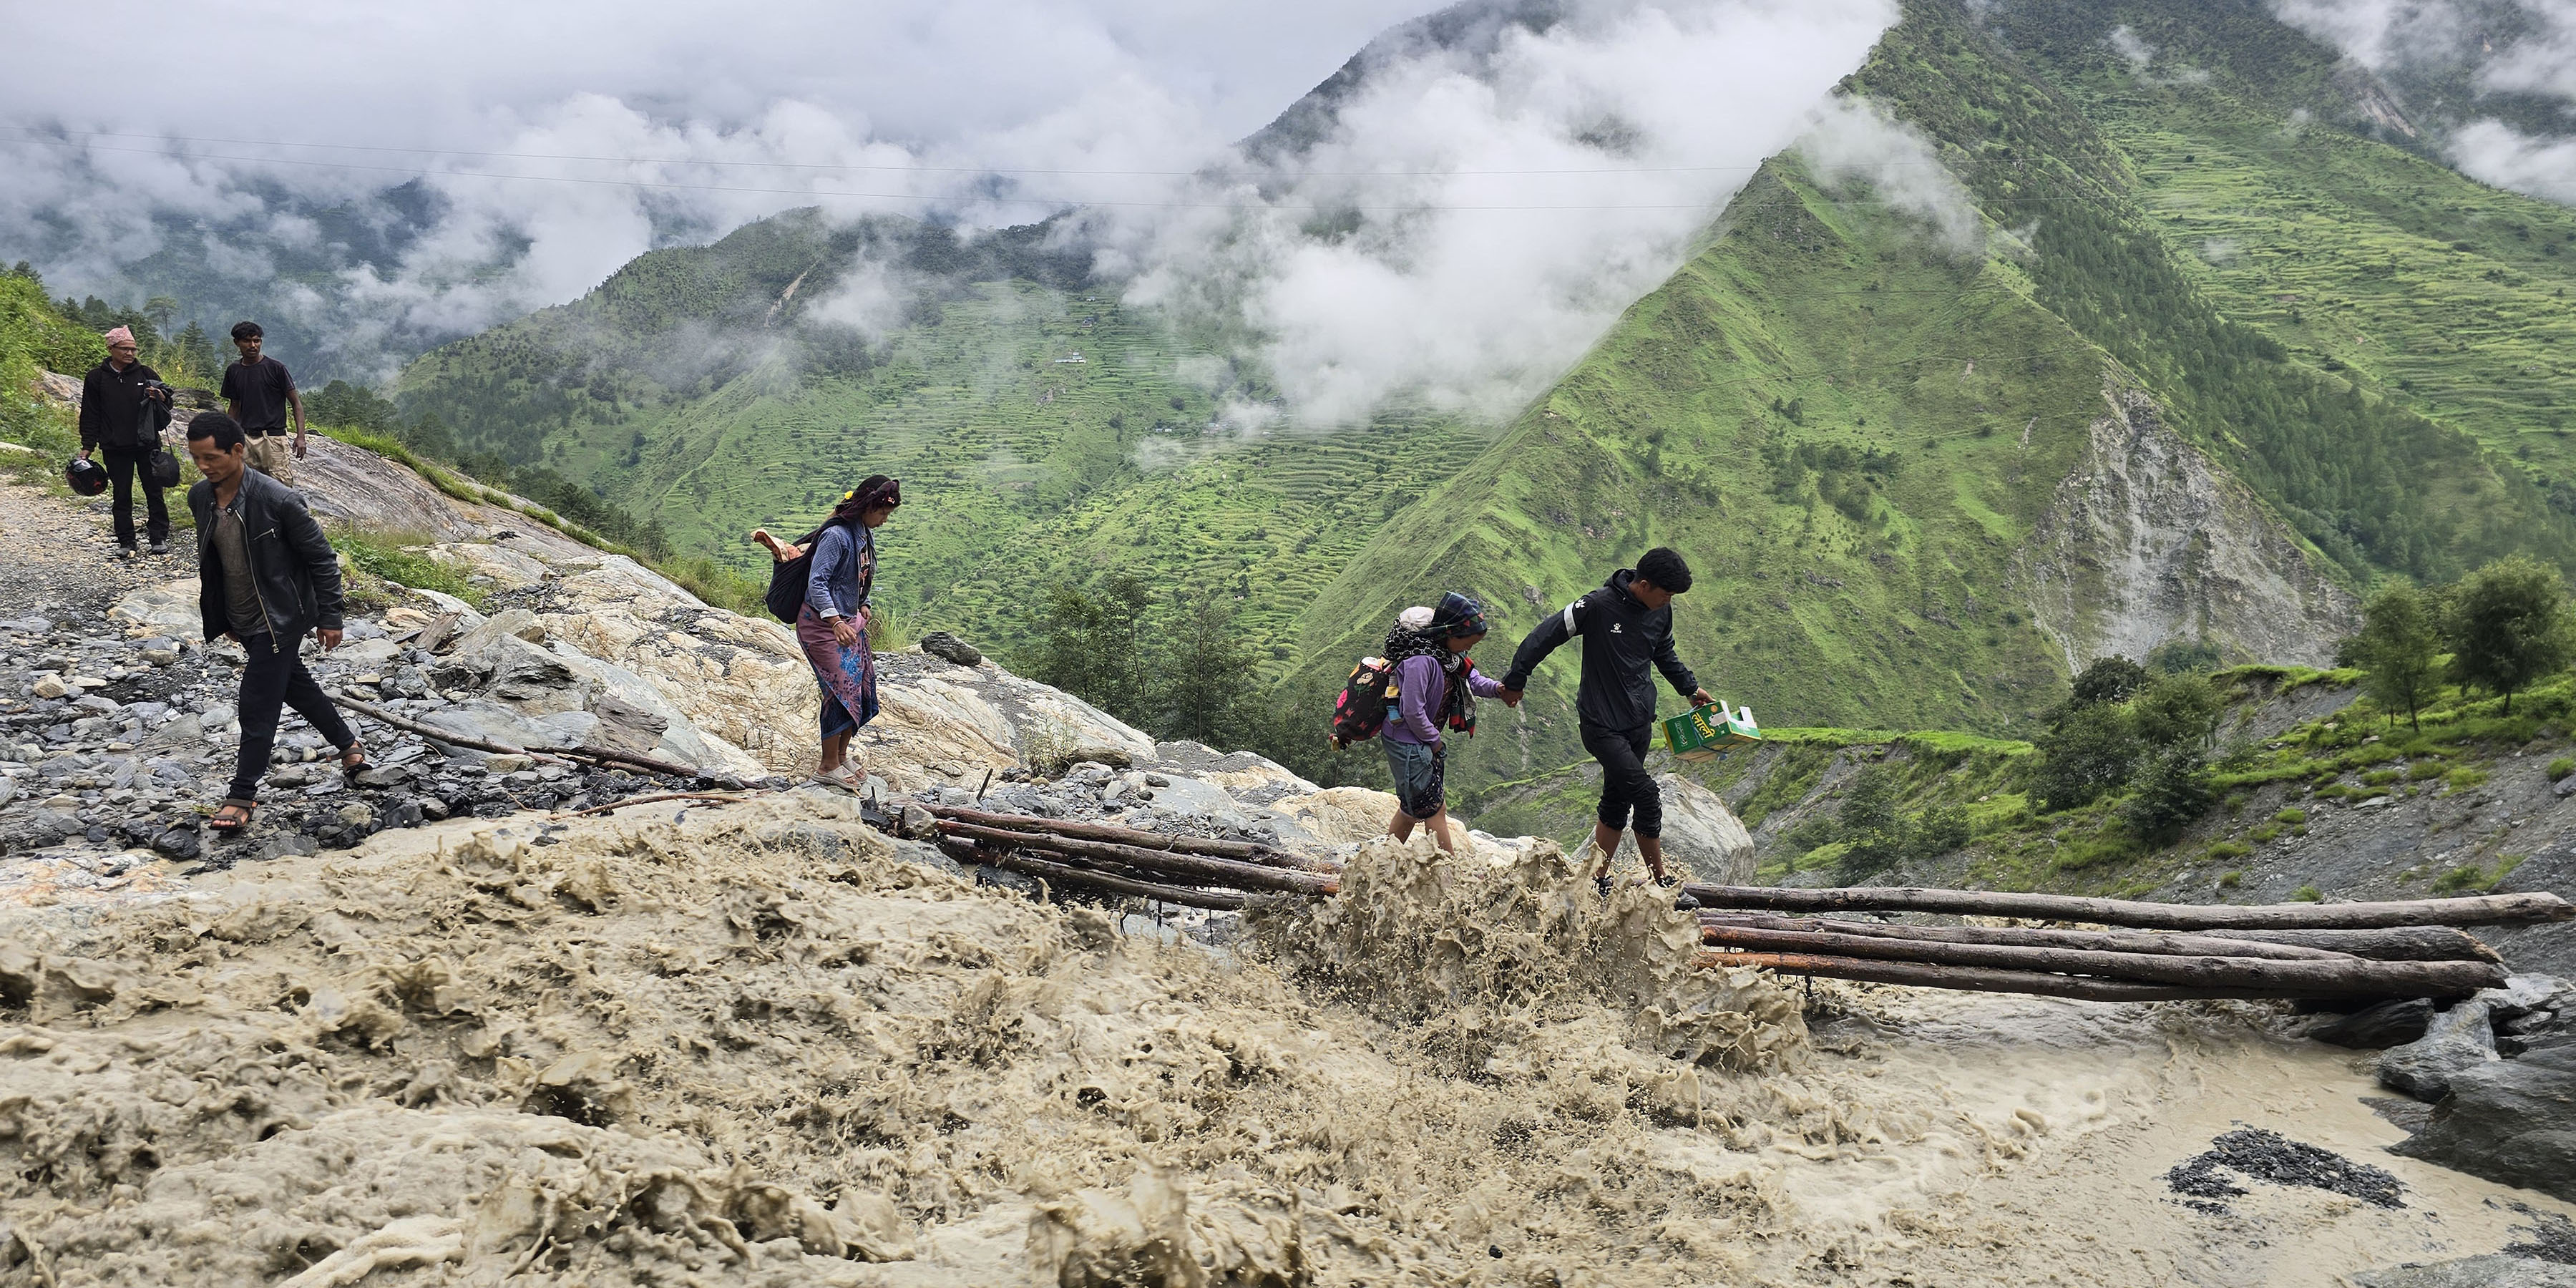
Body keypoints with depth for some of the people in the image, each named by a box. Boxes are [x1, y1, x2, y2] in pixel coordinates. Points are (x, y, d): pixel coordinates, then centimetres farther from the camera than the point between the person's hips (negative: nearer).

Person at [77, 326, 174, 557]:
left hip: (147, 445, 0)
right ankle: (126, 542, 13)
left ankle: (159, 538, 13)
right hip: (116, 449, 0)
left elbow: (167, 404, 11)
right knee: (122, 496, 6)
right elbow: (90, 416, 6)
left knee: (154, 492, 3)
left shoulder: (146, 374, 4)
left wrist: (161, 398, -13)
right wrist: (87, 446, 2)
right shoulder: (96, 379, 3)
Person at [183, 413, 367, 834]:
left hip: (277, 621, -7)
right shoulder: (200, 498, -2)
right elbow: (210, 562, 13)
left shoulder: (277, 500, -23)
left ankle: (243, 798, 6)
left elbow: (322, 559, -15)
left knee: (257, 710, -4)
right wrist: (221, 619, 18)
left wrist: (329, 618, -11)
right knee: (296, 687, 21)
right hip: (241, 621, 7)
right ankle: (348, 746, 40)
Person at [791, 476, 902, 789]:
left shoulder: (865, 534, 5)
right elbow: (816, 583, -27)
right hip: (822, 623, -9)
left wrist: (861, 606, 16)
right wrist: (836, 622, -33)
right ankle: (828, 766, 4)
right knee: (841, 690, -8)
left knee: (862, 687, 10)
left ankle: (842, 754, 26)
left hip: (850, 621, 9)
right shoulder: (837, 536, -23)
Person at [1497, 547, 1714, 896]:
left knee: (1617, 801, 10)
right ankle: (1661, 880, 2)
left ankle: (1599, 880, 20)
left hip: (1640, 721, 7)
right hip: (1601, 724, -7)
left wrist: (1690, 688, 24)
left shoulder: (1661, 612, 4)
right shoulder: (1598, 606, -19)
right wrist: (1515, 681, -9)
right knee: (1646, 796, -11)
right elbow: (1545, 636, -13)